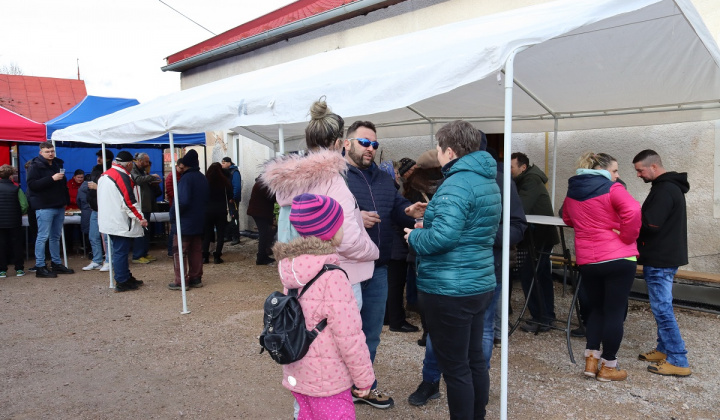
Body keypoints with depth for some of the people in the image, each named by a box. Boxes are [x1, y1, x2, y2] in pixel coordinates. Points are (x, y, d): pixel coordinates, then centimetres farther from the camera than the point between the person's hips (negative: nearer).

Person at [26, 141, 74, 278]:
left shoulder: (57, 164, 17)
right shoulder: (35, 166, -5)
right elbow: (32, 184, -17)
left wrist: (66, 200, 18)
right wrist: (52, 178, -24)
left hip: (59, 206, 7)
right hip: (44, 207, -7)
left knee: (56, 237, 12)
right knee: (43, 237, -6)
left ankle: (56, 264, 20)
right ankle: (39, 267, -1)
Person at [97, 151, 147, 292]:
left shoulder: (104, 175, 14)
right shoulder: (123, 177, -17)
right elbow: (129, 201, -20)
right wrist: (141, 219, -13)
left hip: (108, 221, 10)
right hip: (120, 223, -10)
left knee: (119, 251, 17)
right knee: (121, 252, -3)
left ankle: (127, 277, 27)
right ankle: (122, 283, 3)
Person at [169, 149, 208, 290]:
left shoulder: (186, 178, -16)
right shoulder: (203, 179, 9)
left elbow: (183, 201, -23)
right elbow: (206, 198, 16)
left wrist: (173, 215, -11)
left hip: (185, 221, -8)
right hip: (199, 221, 8)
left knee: (180, 251, 0)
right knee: (196, 250, 13)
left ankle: (181, 282, 1)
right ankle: (196, 278, 18)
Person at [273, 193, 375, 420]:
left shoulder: (291, 267, -3)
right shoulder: (331, 276, -26)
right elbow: (349, 335, -22)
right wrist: (364, 377, -10)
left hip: (298, 373, 7)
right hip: (326, 379, -7)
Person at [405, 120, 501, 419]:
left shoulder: (457, 183, -19)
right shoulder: (488, 181, 12)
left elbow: (443, 237, -28)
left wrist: (415, 236, -9)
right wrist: (431, 222, 13)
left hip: (449, 291, -10)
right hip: (479, 284, 10)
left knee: (455, 368, 4)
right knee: (474, 360, 21)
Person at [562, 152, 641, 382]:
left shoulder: (572, 192, 10)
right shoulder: (612, 189, -10)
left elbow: (568, 219, 25)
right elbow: (633, 211, -25)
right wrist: (628, 237, -12)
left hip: (587, 260, 6)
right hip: (618, 258, -5)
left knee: (596, 309, 18)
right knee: (614, 311, 4)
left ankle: (591, 361, 16)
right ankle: (608, 367, 13)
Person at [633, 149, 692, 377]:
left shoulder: (664, 190, -19)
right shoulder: (670, 186, 14)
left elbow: (650, 223, -24)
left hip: (660, 260, -11)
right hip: (666, 257, 11)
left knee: (662, 309, -5)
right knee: (661, 307, 18)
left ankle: (678, 362, 2)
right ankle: (664, 349, 29)